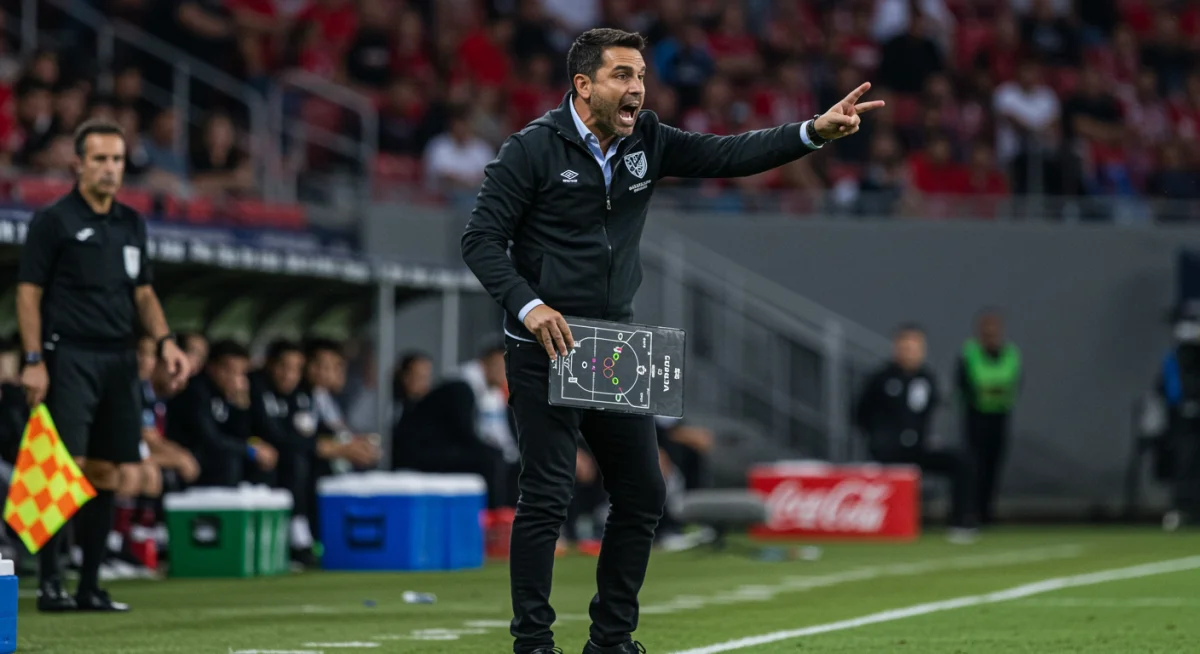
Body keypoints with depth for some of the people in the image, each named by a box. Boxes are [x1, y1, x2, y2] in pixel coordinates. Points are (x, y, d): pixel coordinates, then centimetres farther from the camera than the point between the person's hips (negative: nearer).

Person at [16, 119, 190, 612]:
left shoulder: (131, 224, 16)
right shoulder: (54, 221, -2)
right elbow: (29, 293, -4)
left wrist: (164, 341, 5)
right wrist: (33, 361, -12)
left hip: (119, 361, 6)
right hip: (69, 358, -6)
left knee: (105, 472, 5)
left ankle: (90, 587, 9)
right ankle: (48, 582, -8)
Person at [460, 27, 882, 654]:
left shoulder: (647, 143, 6)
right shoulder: (532, 149, -9)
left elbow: (726, 155, -1)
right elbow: (481, 239, -10)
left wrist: (814, 132, -15)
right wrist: (529, 305, -23)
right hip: (545, 348, -6)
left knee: (643, 493, 8)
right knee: (546, 496, -8)